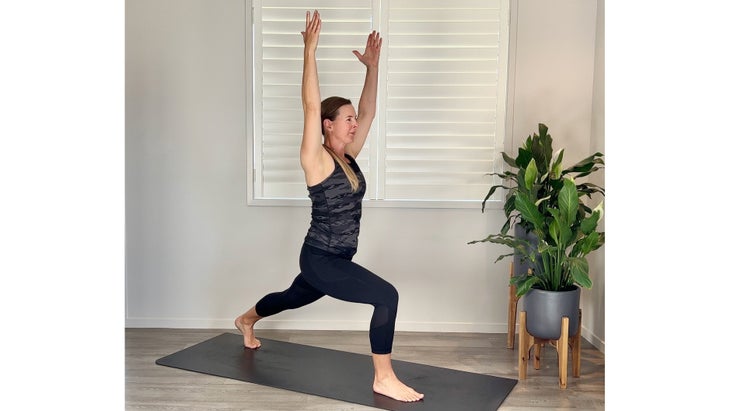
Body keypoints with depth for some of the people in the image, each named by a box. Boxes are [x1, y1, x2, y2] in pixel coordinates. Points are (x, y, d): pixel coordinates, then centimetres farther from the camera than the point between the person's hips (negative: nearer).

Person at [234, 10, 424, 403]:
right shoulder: (316, 160, -16)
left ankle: (246, 320, 60)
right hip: (319, 260, -9)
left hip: (336, 259, 9)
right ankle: (384, 378, -8)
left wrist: (372, 65, 7)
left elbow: (368, 111, 9)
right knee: (387, 295, -21)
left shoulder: (348, 157, 5)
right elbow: (311, 106, -25)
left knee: (294, 297, 31)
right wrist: (310, 49, -25)